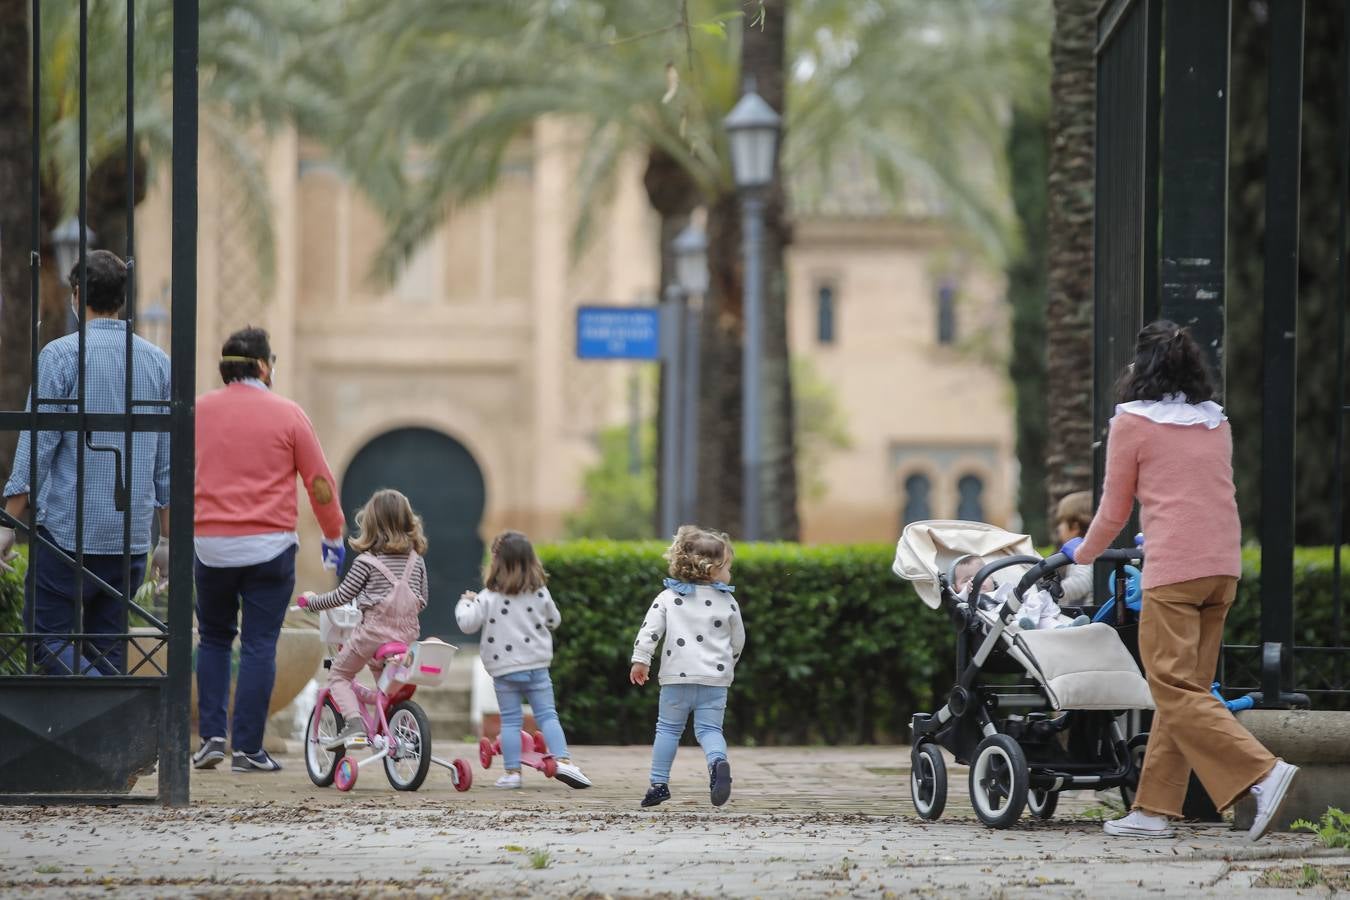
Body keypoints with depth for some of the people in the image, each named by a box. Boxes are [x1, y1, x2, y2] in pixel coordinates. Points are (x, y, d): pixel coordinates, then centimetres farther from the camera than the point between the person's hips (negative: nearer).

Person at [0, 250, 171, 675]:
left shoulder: (61, 355, -7)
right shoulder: (158, 362, 8)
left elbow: (37, 448, -9)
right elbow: (168, 467, 10)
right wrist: (167, 540, 16)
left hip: (69, 531, -5)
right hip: (131, 538, 5)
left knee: (48, 639, 1)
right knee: (106, 647, 11)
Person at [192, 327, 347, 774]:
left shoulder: (200, 410, 4)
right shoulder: (287, 415, -3)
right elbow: (319, 481, 1)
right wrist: (333, 536, 14)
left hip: (211, 544, 2)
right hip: (269, 547, -2)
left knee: (213, 639, 17)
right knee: (259, 646, 0)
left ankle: (212, 736, 7)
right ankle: (248, 749, -3)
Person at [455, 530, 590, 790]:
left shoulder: (489, 598, -8)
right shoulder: (540, 593, 1)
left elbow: (467, 624, -10)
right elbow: (554, 620, 13)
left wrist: (465, 603, 9)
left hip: (503, 669, -1)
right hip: (536, 666, 1)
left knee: (510, 720, 4)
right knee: (547, 715, 5)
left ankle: (512, 771, 2)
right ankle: (563, 759, -8)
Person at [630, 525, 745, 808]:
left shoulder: (668, 597, 3)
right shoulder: (727, 602, 4)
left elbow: (650, 629, -6)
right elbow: (738, 640, 13)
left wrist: (640, 660, -2)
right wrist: (728, 664, 29)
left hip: (677, 676, 0)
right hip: (715, 678, 0)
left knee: (668, 728, 12)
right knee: (709, 728, 2)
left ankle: (659, 783, 9)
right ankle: (718, 762, -29)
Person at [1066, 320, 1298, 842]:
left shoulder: (1132, 422, 0)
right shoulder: (1217, 423, 16)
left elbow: (1115, 510, 6)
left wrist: (1083, 553, 25)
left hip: (1173, 570, -7)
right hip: (1225, 565, 7)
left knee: (1176, 690, -8)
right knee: (1184, 689, 9)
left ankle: (1263, 774, -22)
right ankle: (1155, 809, 10)